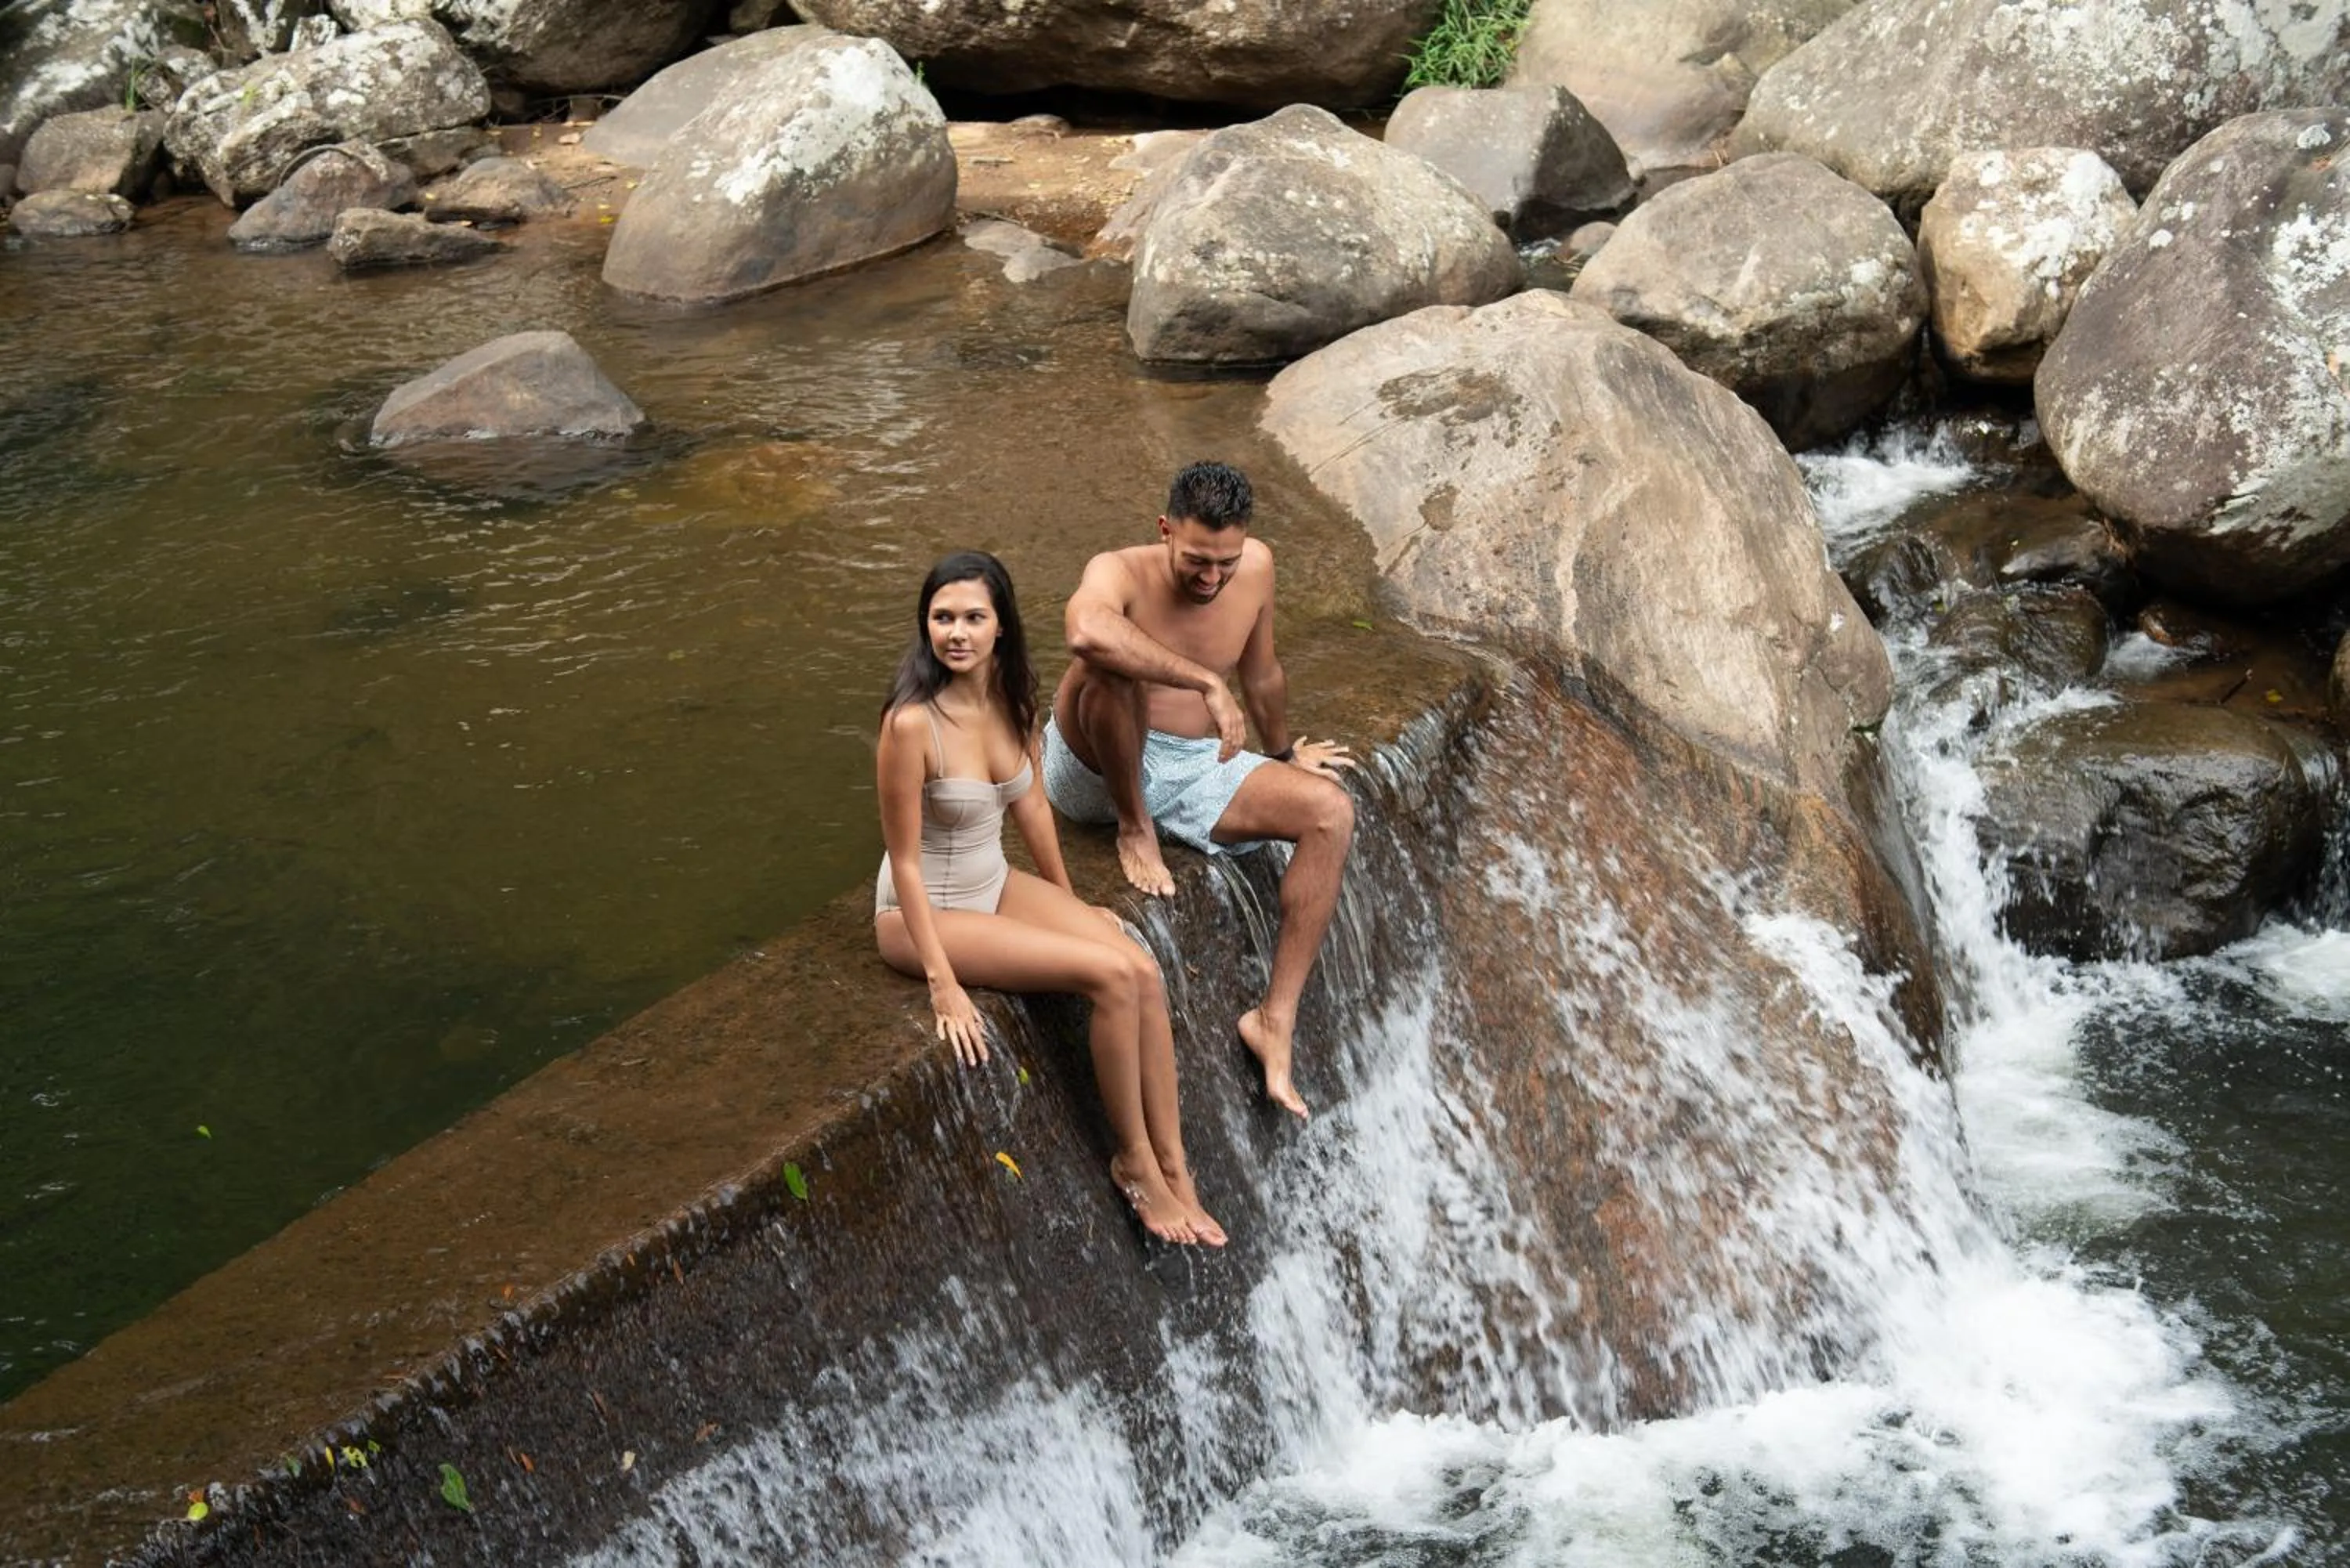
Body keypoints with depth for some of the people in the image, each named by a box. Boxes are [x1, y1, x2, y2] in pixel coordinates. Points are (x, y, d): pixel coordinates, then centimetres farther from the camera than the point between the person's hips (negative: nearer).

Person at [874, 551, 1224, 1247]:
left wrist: (1071, 902, 18)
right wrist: (942, 983, -22)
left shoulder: (1013, 697, -5)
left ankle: (1173, 1170, -4)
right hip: (925, 911, -7)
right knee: (1111, 975, -20)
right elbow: (904, 860, -21)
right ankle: (1134, 1161, -2)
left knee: (1144, 969, -12)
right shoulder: (913, 723, -26)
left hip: (997, 884, 7)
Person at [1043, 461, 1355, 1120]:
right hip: (1093, 770, -5)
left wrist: (1283, 753, 29)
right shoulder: (1121, 573, -22)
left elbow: (1261, 675, 15)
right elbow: (1085, 631, -48)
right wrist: (1207, 682, -47)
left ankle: (1275, 1017, -14)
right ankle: (1134, 828, -15)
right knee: (1113, 659, -35)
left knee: (1332, 812, -15)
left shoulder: (1255, 566, -5)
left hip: (1194, 769, 6)